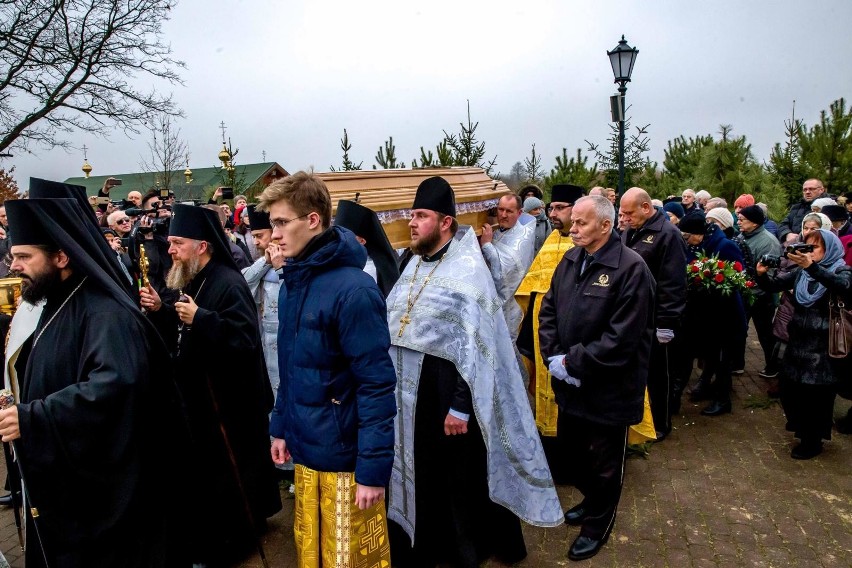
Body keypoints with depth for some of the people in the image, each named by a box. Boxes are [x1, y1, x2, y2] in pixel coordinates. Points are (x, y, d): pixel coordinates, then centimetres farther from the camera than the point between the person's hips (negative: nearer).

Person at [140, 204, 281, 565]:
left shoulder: (228, 284, -20)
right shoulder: (191, 282, 9)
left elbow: (245, 339, -31)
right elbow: (179, 336, 17)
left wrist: (200, 318, -31)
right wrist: (159, 311, 1)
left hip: (225, 403, -10)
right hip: (197, 397, 10)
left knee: (226, 472, 4)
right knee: (201, 470, 22)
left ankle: (231, 539, 23)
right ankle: (207, 537, 40)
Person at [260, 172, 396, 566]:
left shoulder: (353, 290, -21)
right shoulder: (292, 281, 4)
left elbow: (376, 384, -21)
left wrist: (374, 468, -19)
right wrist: (281, 425, 13)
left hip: (345, 457, -7)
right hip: (305, 449, 7)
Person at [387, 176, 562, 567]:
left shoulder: (468, 272, -15)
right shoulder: (413, 267, 8)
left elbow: (475, 349, -18)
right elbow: (391, 332, 15)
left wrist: (460, 407, -19)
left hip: (447, 397, -7)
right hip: (409, 396, 7)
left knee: (460, 479, 10)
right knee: (421, 475, 18)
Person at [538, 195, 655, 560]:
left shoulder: (631, 268, -20)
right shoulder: (570, 259, 2)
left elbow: (622, 339, -24)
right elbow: (548, 310, 5)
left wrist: (572, 363, -20)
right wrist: (554, 356, -9)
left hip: (608, 389, -6)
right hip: (570, 383, 7)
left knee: (603, 462, 14)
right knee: (571, 447, 23)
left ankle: (597, 526, 38)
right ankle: (592, 500, 51)